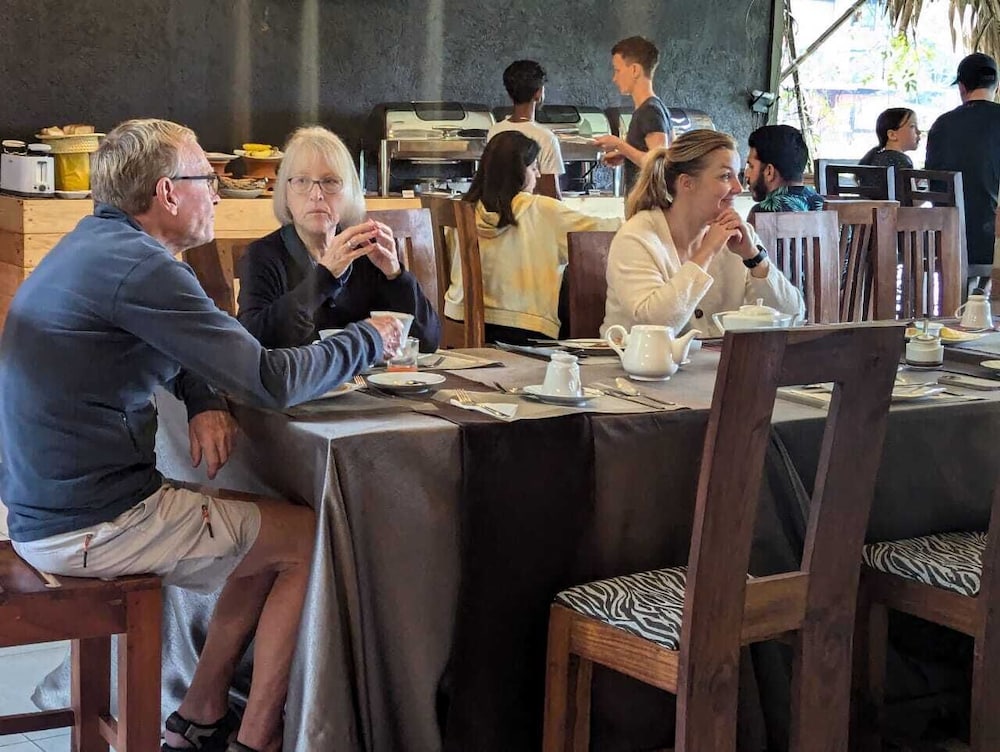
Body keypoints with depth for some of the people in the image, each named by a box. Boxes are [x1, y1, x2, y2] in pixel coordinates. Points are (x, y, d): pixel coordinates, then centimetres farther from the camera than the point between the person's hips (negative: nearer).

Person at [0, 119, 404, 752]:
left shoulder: (95, 244, 11)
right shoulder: (134, 264, -20)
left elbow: (177, 350, 21)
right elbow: (270, 381, -20)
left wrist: (206, 403, -1)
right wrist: (368, 341, -3)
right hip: (91, 527, -10)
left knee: (273, 534, 19)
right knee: (311, 539, 0)